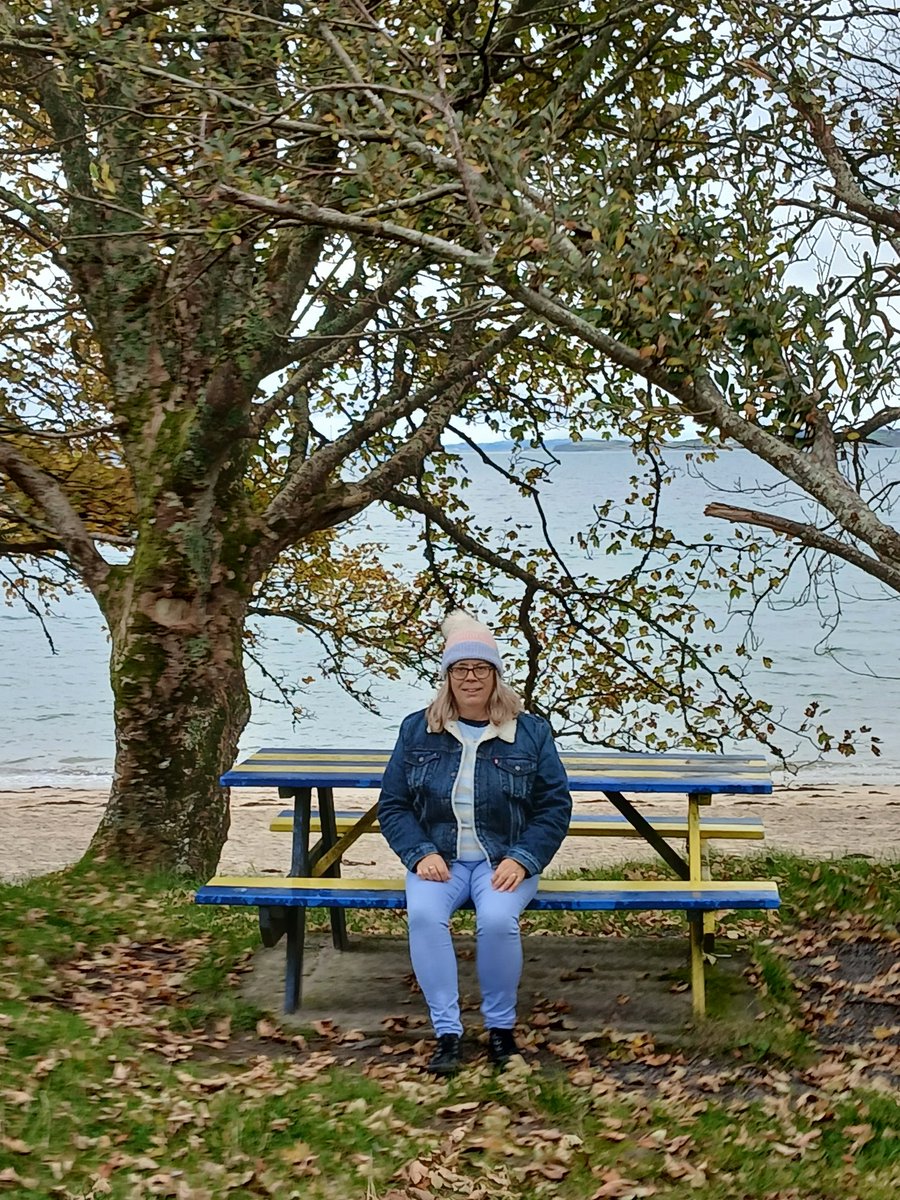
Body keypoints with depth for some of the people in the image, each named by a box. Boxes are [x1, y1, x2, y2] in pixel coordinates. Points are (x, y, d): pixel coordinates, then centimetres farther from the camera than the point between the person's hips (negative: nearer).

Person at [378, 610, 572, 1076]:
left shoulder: (530, 732, 4)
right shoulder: (417, 731, 7)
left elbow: (555, 806, 4)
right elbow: (392, 804, 8)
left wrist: (522, 859, -11)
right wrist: (420, 854, -9)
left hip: (503, 860, -1)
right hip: (439, 858, 1)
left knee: (498, 919, -33)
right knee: (423, 914, -32)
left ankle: (500, 1026, -8)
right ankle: (447, 1033, -20)